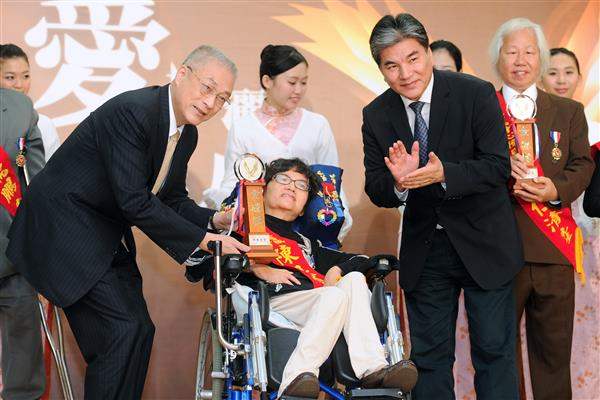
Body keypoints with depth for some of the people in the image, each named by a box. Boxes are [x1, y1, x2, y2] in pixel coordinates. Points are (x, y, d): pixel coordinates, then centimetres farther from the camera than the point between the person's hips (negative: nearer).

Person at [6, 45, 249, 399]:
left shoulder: (187, 134, 5)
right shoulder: (131, 111, -24)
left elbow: (173, 199, 13)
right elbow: (134, 201, -27)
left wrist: (214, 220, -7)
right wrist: (202, 239, -21)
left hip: (109, 236, 10)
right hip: (66, 227, -10)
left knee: (138, 331, 7)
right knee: (126, 328, -16)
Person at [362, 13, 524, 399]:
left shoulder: (476, 94, -13)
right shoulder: (376, 115, -3)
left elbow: (498, 166, -18)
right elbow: (376, 191, -4)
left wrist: (443, 175, -34)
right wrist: (398, 182, -28)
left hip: (482, 245, -3)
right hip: (424, 251, 3)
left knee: (494, 351, 4)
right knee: (429, 356, 12)